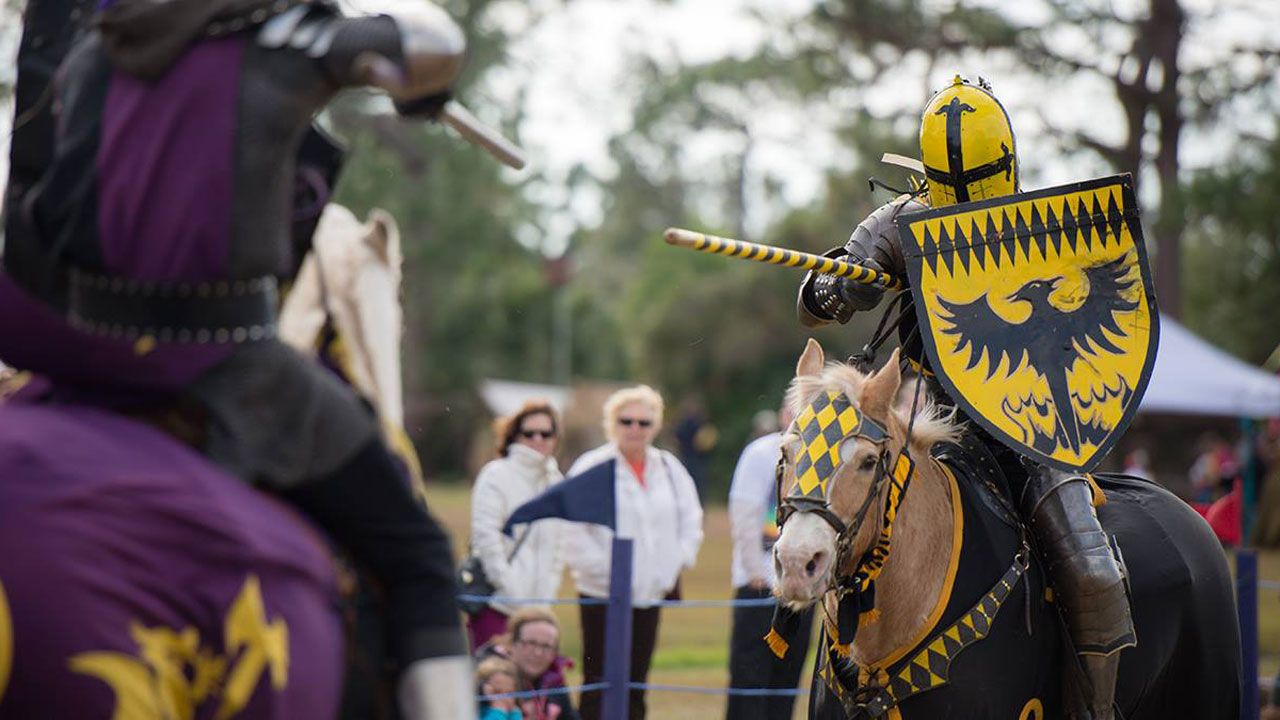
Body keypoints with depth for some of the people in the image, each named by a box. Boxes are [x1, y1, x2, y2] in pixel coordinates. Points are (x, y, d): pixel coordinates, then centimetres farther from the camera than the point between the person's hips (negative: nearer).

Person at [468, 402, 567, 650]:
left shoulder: (555, 481, 15)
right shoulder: (496, 475, -4)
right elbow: (486, 536, -10)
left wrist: (548, 588, 6)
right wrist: (509, 588, -12)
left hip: (537, 600, 6)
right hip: (496, 602, -5)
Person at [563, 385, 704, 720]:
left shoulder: (670, 469, 9)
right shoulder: (592, 468, -9)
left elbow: (690, 520, 19)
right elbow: (574, 532, -12)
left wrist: (677, 564, 8)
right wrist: (602, 570, -14)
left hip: (650, 592, 5)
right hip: (603, 595, -5)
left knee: (636, 682, 12)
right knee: (600, 684, -2)